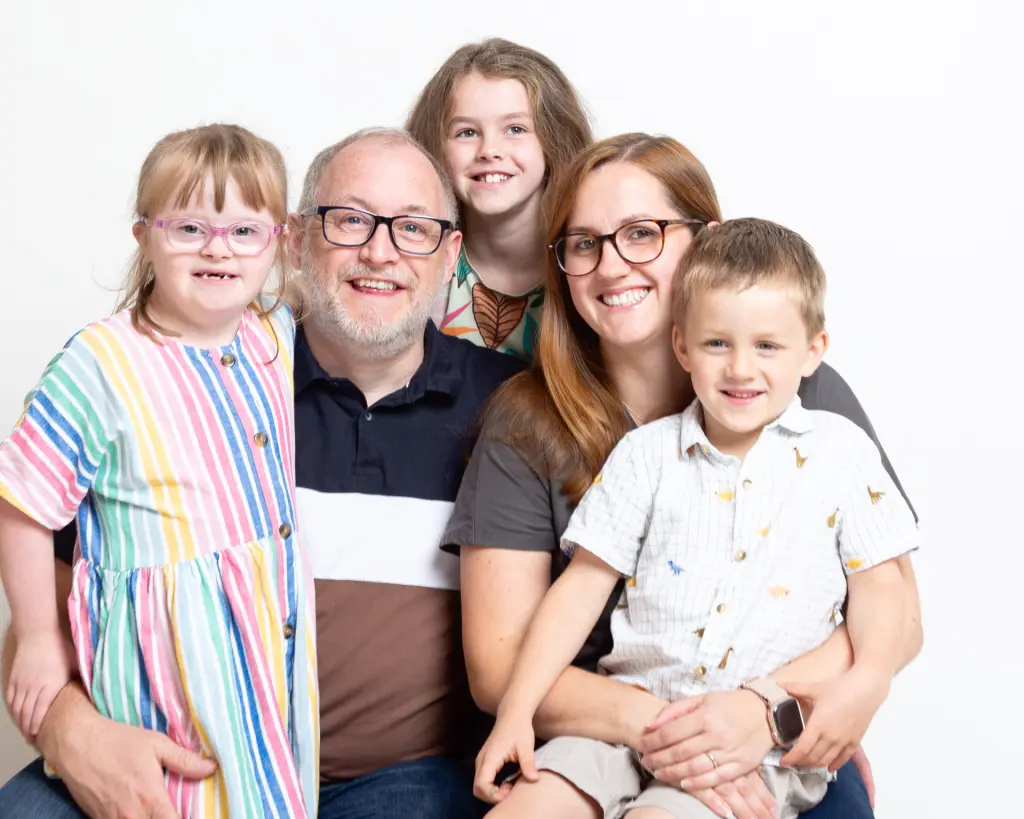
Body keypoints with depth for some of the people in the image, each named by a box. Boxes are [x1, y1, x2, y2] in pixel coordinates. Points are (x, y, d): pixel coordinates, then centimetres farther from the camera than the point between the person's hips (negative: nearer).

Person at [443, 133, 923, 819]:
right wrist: (649, 725, -21)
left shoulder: (807, 395, 0)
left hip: (787, 746, 1)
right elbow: (497, 664, -5)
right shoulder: (527, 425, -1)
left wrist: (765, 708, -20)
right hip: (597, 748, 0)